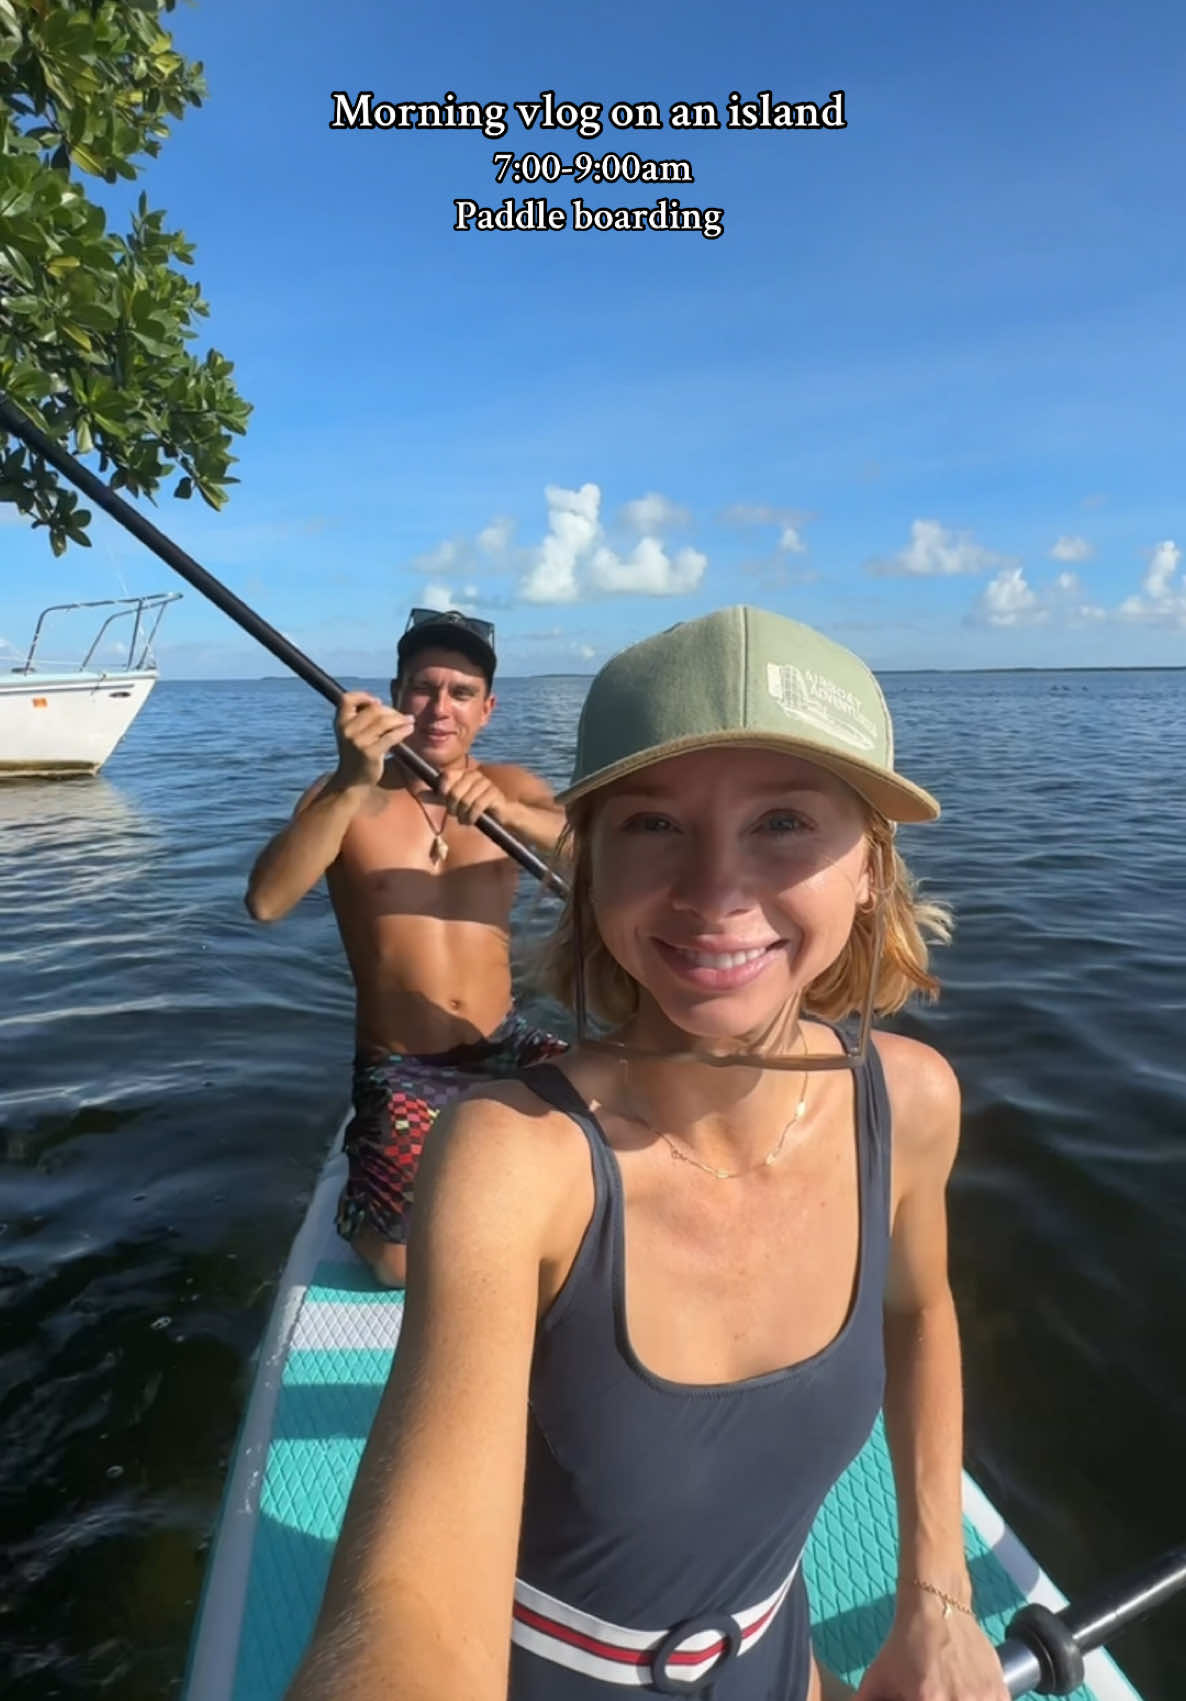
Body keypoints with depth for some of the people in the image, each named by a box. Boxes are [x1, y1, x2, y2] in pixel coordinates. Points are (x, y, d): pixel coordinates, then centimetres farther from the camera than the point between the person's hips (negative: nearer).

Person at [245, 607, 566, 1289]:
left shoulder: (511, 789, 2)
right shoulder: (345, 796, -5)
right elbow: (266, 902, -22)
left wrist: (508, 812, -35)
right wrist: (354, 784, -35)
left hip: (503, 1046, 3)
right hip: (400, 1068, -2)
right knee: (406, 1266, -11)